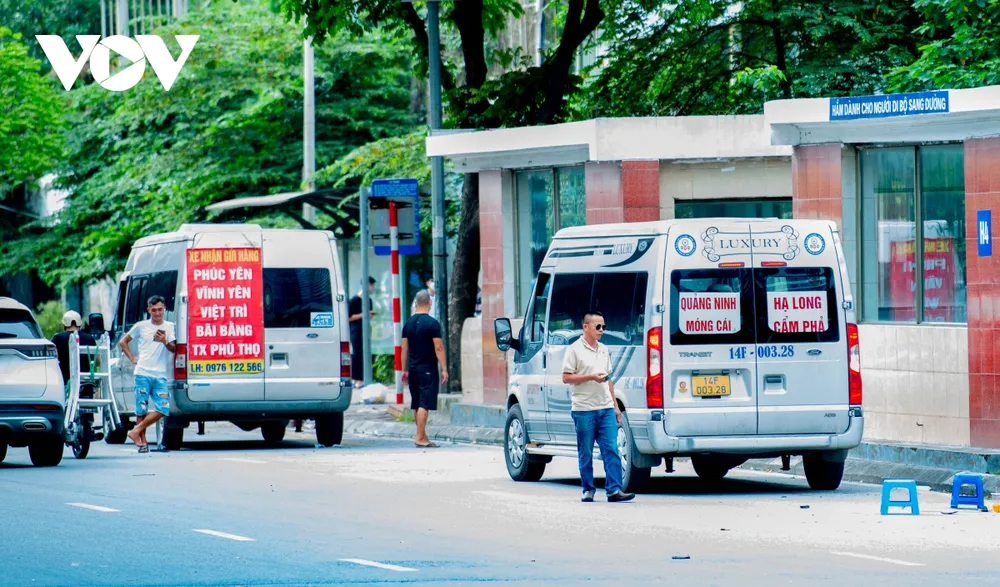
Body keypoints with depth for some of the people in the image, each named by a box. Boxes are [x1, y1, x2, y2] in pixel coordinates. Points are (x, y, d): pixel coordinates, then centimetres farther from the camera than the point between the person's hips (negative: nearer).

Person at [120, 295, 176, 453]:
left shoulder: (169, 327, 8)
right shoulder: (141, 326, 7)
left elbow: (173, 349, -2)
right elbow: (123, 342, 17)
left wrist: (165, 341, -22)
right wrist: (133, 359, 6)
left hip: (160, 376, 1)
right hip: (143, 374, -1)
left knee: (163, 409, -11)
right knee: (141, 410, -2)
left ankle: (136, 432, 0)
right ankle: (142, 441, 7)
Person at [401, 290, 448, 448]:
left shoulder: (409, 323, 8)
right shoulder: (432, 323, -10)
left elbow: (404, 348, 11)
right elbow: (438, 348, -13)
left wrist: (405, 370, 17)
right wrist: (444, 369, -10)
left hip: (413, 368, 6)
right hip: (428, 369, -6)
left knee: (416, 404, 12)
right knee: (425, 404, -7)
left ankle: (422, 436, 19)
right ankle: (420, 438, -13)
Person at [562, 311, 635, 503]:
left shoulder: (604, 350, 16)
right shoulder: (575, 350, -3)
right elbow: (566, 378, -7)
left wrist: (615, 406, 18)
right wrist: (591, 377, -16)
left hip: (606, 408, 5)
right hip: (584, 410, -5)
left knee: (611, 450, -4)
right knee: (586, 453, 2)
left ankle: (614, 489, -7)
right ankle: (588, 490, 10)